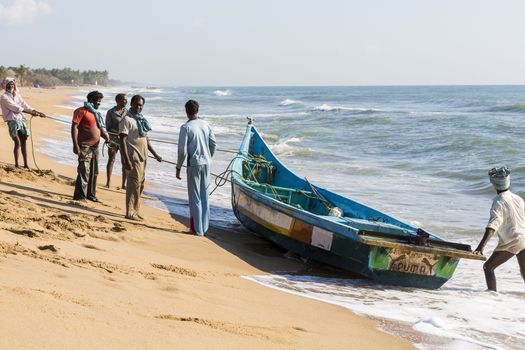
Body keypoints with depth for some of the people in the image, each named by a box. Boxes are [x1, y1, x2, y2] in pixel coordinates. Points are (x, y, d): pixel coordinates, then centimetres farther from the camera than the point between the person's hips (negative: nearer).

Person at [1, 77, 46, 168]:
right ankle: (16, 165, -2)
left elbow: (24, 105, 14)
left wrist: (37, 112, 5)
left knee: (24, 142, 6)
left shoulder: (17, 95, 16)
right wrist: (31, 113, -16)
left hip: (21, 120, 6)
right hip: (12, 121, -6)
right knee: (17, 143, -10)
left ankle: (26, 164, 11)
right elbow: (16, 108, -12)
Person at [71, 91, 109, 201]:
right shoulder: (81, 111, -7)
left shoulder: (96, 113, 18)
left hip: (95, 147, 9)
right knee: (84, 172, -10)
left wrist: (105, 135, -1)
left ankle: (91, 194, 24)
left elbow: (101, 128, 23)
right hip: (85, 147, -9)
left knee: (94, 172, 14)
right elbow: (74, 127, -13)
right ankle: (79, 196, -7)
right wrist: (75, 145, -21)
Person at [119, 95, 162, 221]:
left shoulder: (141, 119, 16)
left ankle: (135, 210, 19)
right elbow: (122, 141, -15)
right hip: (133, 157, -8)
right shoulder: (127, 119, -10)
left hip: (143, 157, 8)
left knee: (140, 184, 11)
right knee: (134, 184, -9)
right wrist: (126, 160, -22)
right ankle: (130, 212, -4)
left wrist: (155, 154, 23)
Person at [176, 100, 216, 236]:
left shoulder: (186, 127, -11)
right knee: (204, 196, 13)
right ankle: (204, 227, 18)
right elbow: (213, 144, 8)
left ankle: (197, 229, 5)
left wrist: (178, 167, -4)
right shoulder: (206, 125, 4)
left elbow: (182, 151, -13)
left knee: (195, 197, 2)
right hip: (206, 163, 5)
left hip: (193, 164, -5)